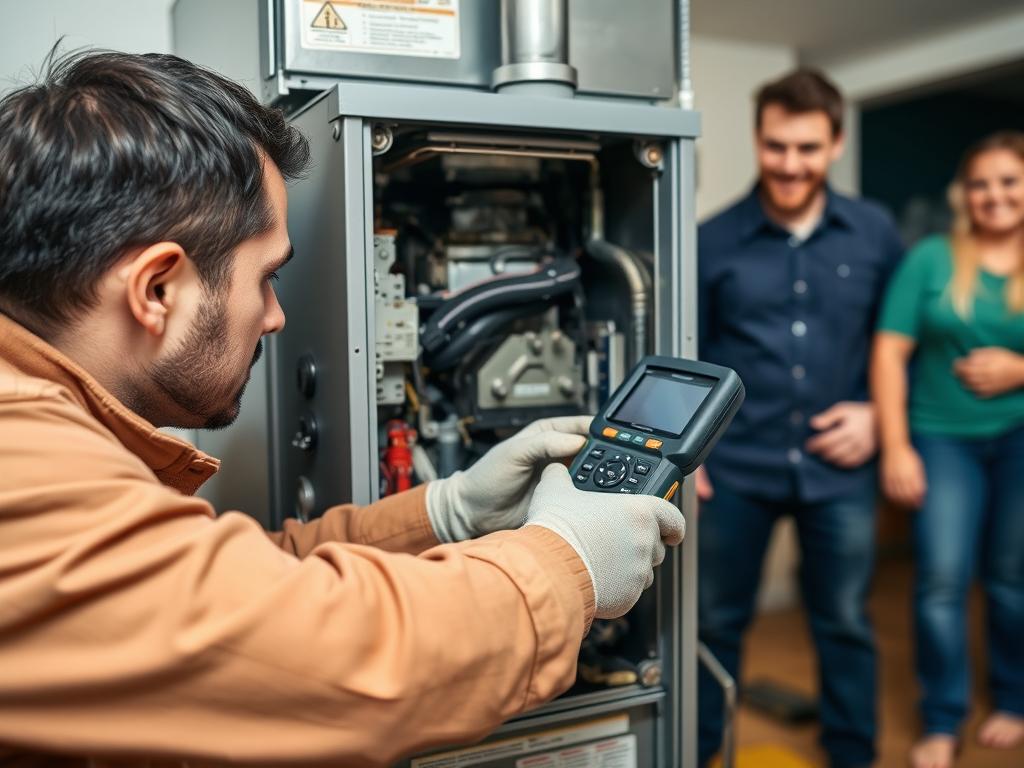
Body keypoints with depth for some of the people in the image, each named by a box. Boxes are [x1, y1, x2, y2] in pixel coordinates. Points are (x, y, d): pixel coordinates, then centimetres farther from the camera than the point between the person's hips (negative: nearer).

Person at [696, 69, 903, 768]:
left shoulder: (875, 234, 3)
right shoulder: (713, 240, -2)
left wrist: (880, 413, -4)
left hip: (840, 467, 2)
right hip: (736, 466, -1)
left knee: (845, 624, 16)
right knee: (715, 621, 12)